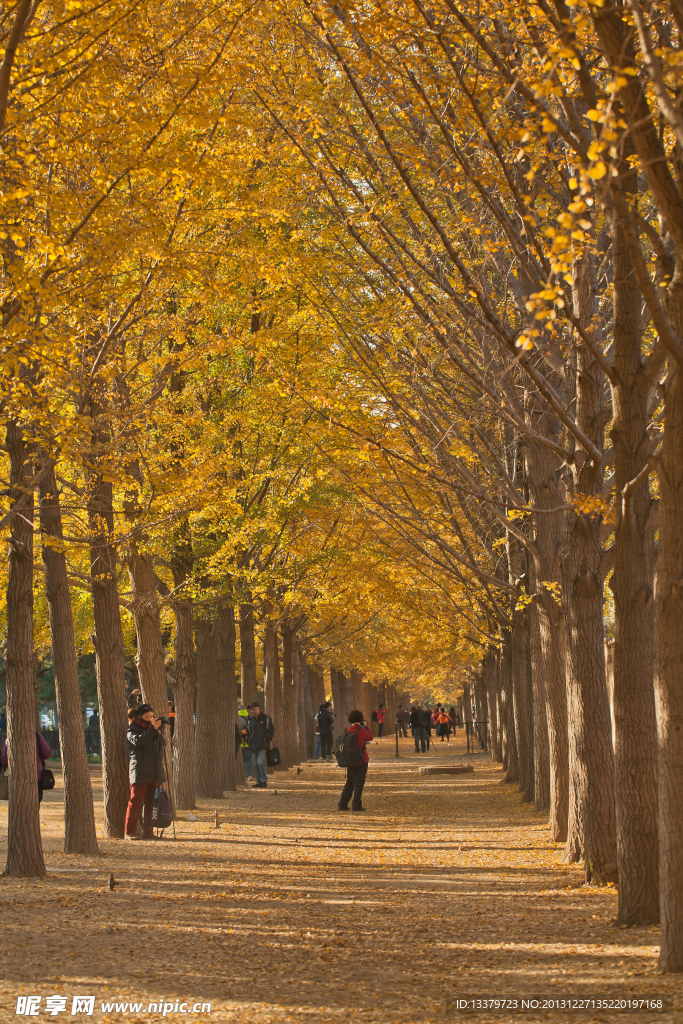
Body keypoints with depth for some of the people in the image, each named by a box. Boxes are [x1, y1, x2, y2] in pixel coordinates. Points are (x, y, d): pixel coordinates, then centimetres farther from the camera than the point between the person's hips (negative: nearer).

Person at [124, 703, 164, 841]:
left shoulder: (151, 727, 19)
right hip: (139, 771, -6)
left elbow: (162, 743, 14)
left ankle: (148, 831, 8)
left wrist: (159, 731, -3)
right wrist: (152, 729, -23)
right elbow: (138, 741, -20)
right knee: (135, 802, -7)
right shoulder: (133, 729, 0)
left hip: (154, 772, 6)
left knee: (150, 803, 4)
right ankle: (130, 832, -4)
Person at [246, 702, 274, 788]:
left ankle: (264, 780, -6)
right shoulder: (250, 720, 11)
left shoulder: (265, 719, -2)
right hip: (253, 745, 5)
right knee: (256, 764, 5)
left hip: (263, 745, -5)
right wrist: (249, 739, 11)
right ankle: (259, 782, 10)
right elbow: (248, 731, 22)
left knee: (260, 762, -16)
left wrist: (266, 738, -5)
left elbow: (271, 730, 4)